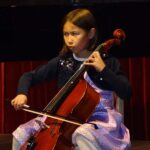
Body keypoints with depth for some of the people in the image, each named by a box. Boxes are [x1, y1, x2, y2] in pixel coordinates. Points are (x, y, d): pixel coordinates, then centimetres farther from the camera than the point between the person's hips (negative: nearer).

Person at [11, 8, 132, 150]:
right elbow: (29, 76, 11)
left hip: (98, 118, -5)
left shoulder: (107, 62, -5)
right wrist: (22, 93, -10)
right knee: (21, 134, -8)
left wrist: (104, 70, -21)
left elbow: (126, 93, -13)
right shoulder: (62, 62, 5)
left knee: (83, 134, -40)